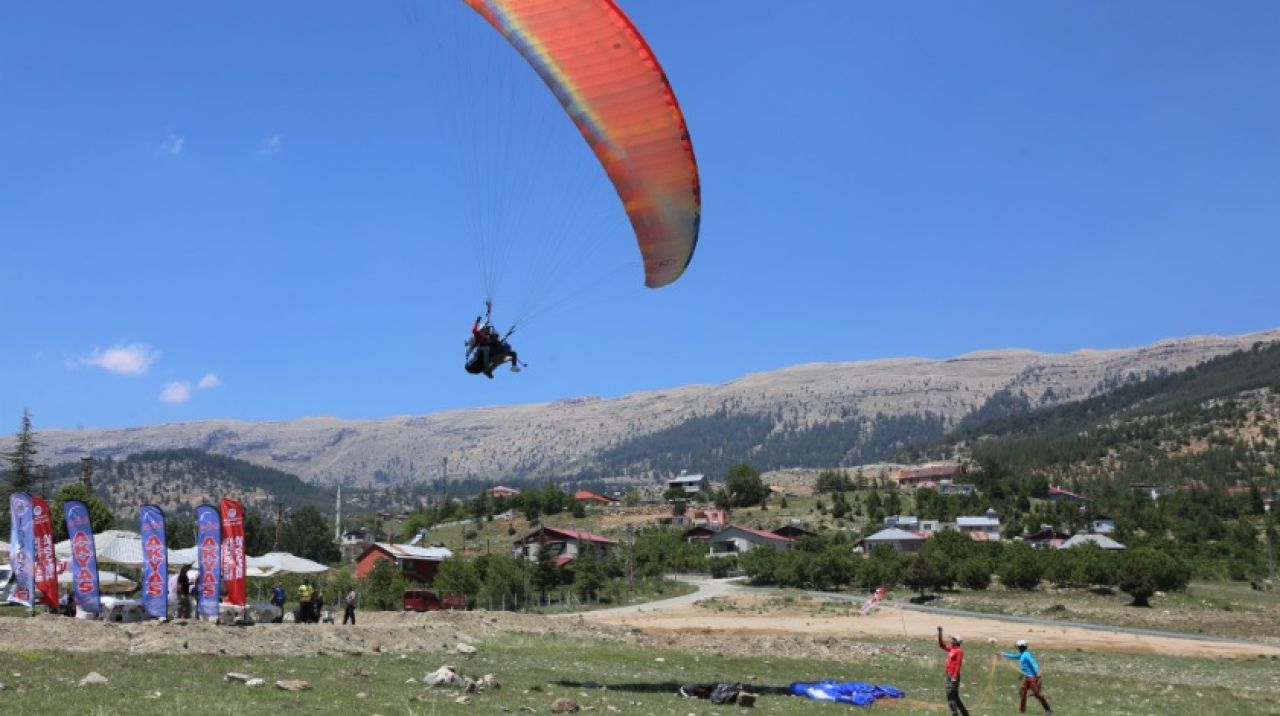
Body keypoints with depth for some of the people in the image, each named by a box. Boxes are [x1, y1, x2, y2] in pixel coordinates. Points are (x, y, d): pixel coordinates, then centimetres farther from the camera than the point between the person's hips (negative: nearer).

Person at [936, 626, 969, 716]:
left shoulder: (959, 651, -13)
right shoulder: (951, 649, 12)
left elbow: (958, 664, -19)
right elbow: (941, 645, 22)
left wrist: (954, 677, -23)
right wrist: (940, 634, 15)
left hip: (954, 676, -9)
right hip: (949, 675, 9)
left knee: (950, 696, -13)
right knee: (955, 697, 14)